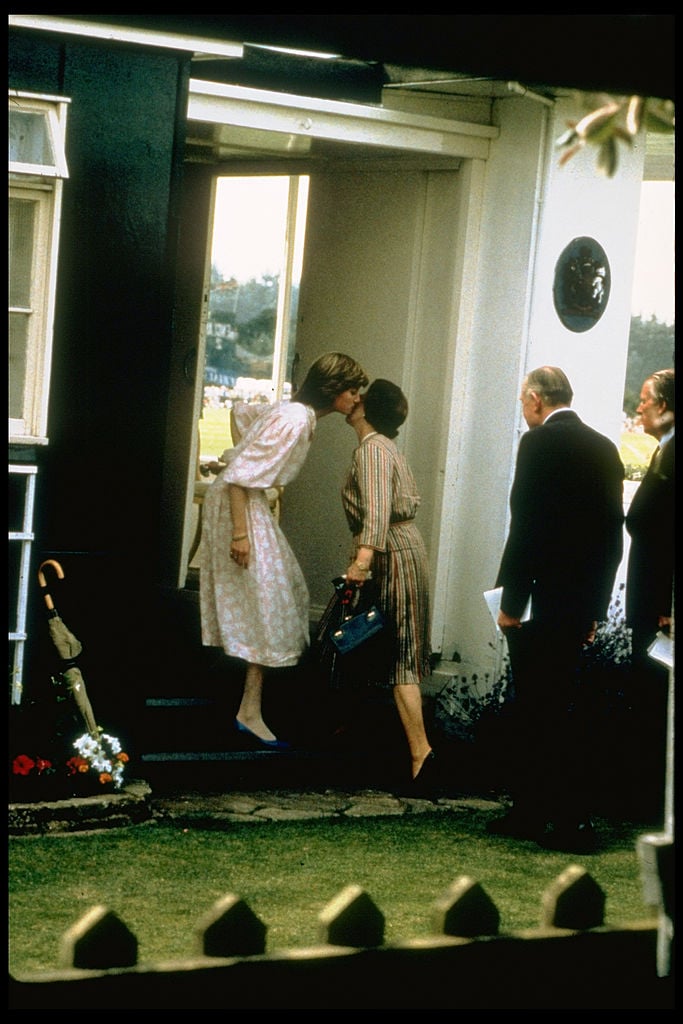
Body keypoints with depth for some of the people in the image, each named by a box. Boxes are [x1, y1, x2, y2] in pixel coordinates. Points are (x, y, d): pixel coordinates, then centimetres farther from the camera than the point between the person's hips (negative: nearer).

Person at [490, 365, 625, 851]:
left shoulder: (539, 443, -11)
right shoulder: (604, 447, 11)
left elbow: (526, 526, -17)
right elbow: (613, 531, 13)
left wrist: (511, 602, -13)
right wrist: (596, 606, 17)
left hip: (543, 600, -8)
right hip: (583, 603, 8)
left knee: (542, 707, -1)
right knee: (554, 703, 15)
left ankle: (575, 822, -1)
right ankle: (530, 812, 22)